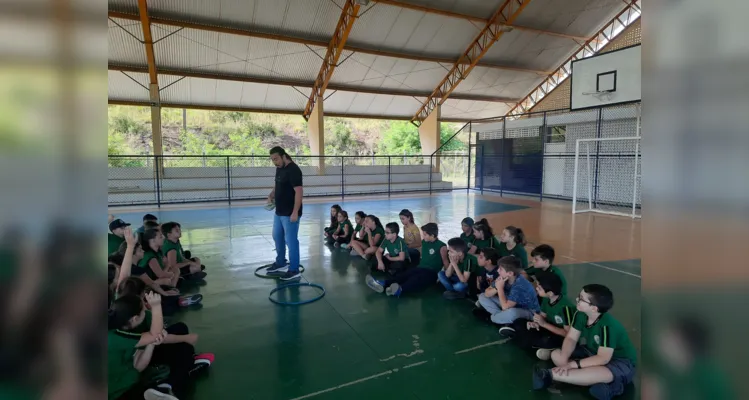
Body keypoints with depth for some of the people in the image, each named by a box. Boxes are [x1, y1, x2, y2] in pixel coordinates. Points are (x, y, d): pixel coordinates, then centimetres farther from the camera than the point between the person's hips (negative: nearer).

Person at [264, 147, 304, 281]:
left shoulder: (293, 170, -19)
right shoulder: (279, 169, 10)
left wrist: (295, 212, -27)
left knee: (291, 241, -3)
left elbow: (299, 191, -23)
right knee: (277, 237, 21)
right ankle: (280, 263, 39)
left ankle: (294, 271, 7)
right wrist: (272, 194, 4)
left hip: (290, 214, -10)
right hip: (279, 212, 10)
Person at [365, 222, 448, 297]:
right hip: (420, 268, 6)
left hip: (432, 273, -6)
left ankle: (400, 290, -67)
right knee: (403, 275, -23)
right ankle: (383, 284, -46)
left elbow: (445, 262, -7)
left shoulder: (442, 246, -6)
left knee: (416, 279, -38)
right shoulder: (424, 242, 14)